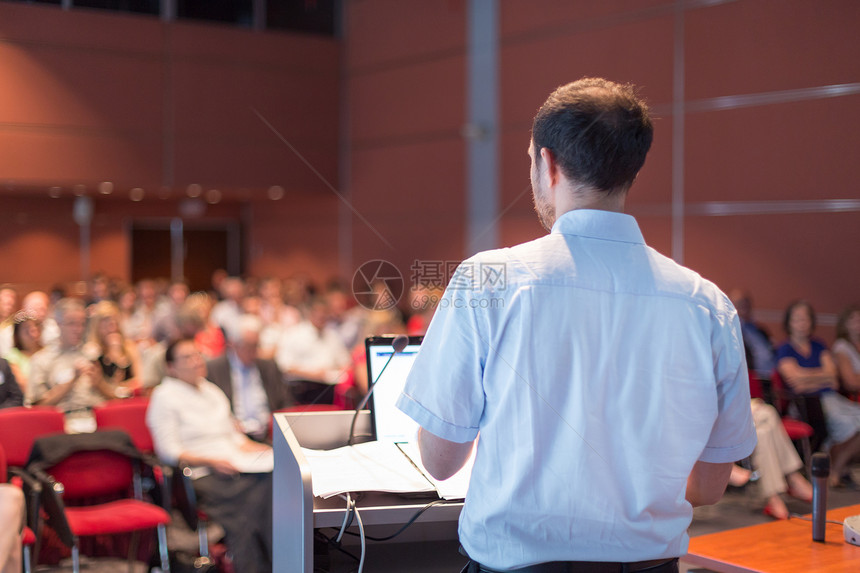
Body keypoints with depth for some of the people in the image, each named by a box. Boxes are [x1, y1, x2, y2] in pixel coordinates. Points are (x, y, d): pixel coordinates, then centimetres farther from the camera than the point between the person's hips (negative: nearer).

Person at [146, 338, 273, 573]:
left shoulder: (212, 391, 24)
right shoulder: (164, 397, 3)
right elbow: (169, 452, -5)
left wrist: (252, 448, 5)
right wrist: (211, 461, -16)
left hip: (234, 464, 6)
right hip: (203, 475, -6)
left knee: (272, 479, -24)